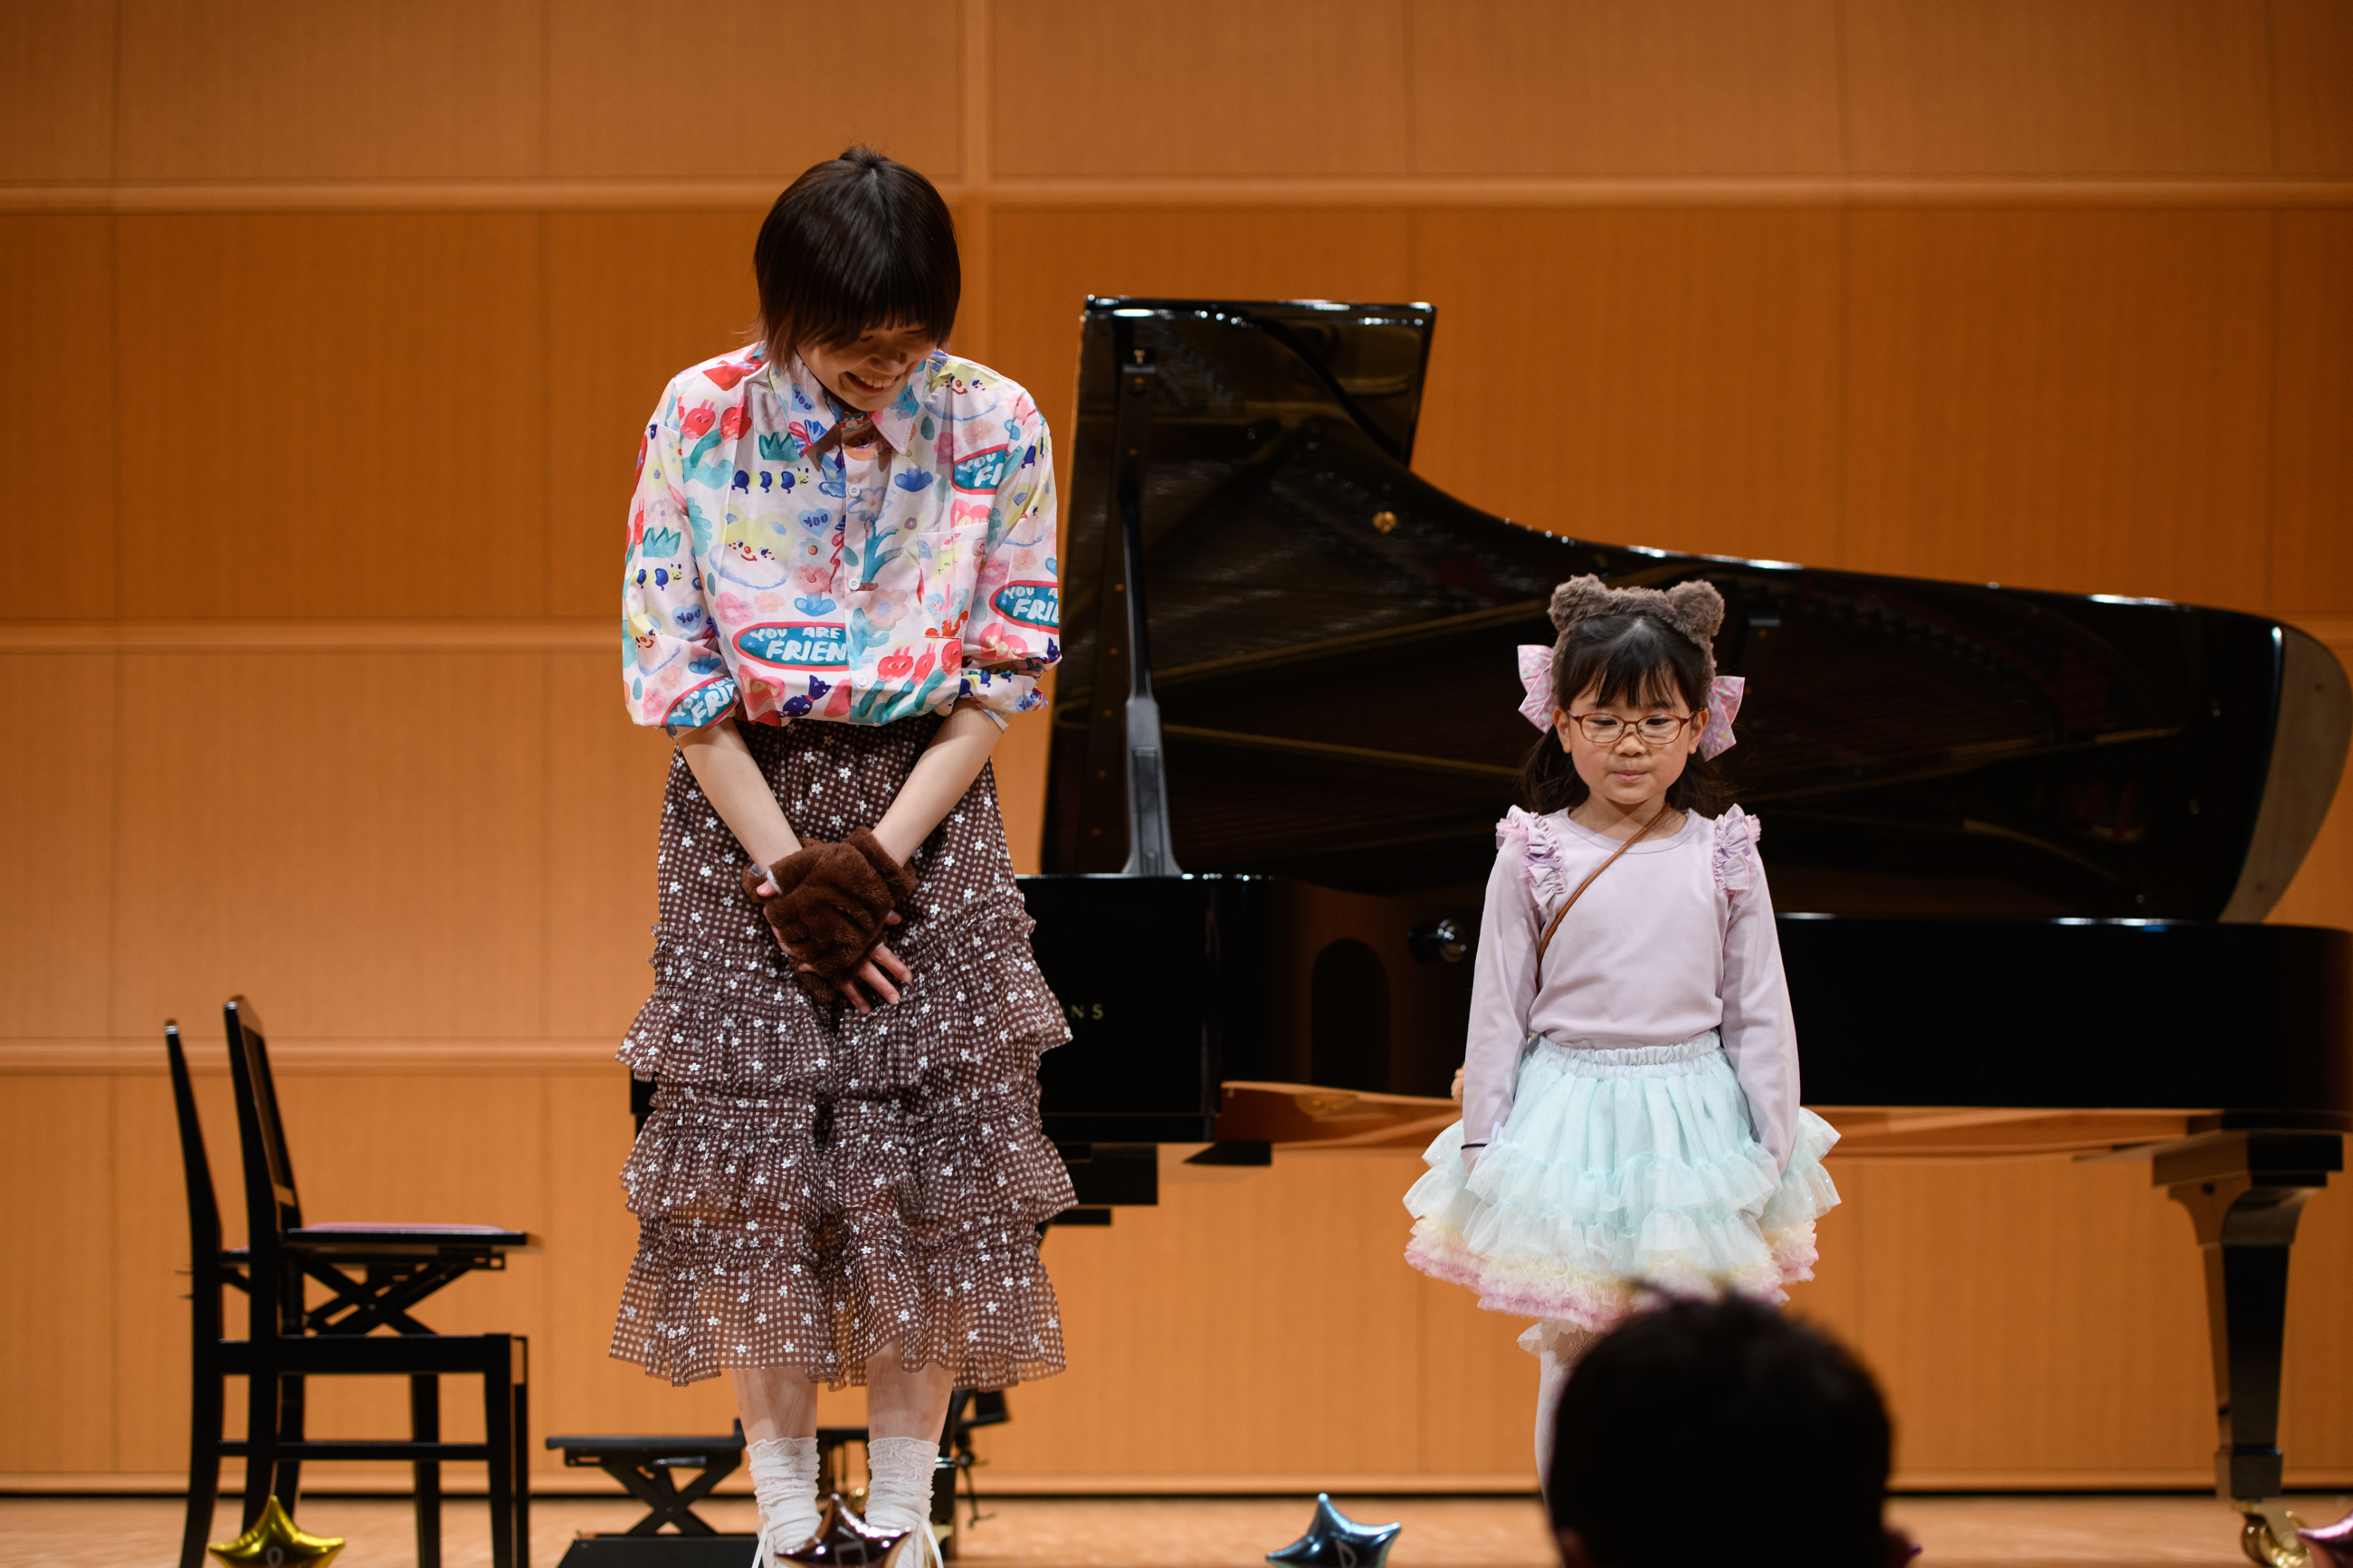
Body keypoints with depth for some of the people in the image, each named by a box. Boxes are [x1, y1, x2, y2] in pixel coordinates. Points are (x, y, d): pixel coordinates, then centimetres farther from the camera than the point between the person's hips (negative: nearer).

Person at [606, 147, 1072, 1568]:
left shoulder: (995, 427, -7)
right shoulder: (703, 421, -9)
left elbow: (1007, 671, -4)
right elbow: (675, 670, -7)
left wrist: (880, 854, -12)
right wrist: (789, 870, -12)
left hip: (928, 804, 1)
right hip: (745, 806, 0)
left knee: (936, 1158, -1)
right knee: (751, 1159, -2)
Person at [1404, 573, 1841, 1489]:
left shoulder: (1723, 857, 1)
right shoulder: (1533, 857, -2)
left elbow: (1760, 1011, 6)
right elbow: (1497, 1009, 3)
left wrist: (1772, 1150, 4)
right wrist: (1483, 1148, 3)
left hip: (1695, 1121, 1)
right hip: (1570, 1118, -1)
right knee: (1573, 1352, 3)